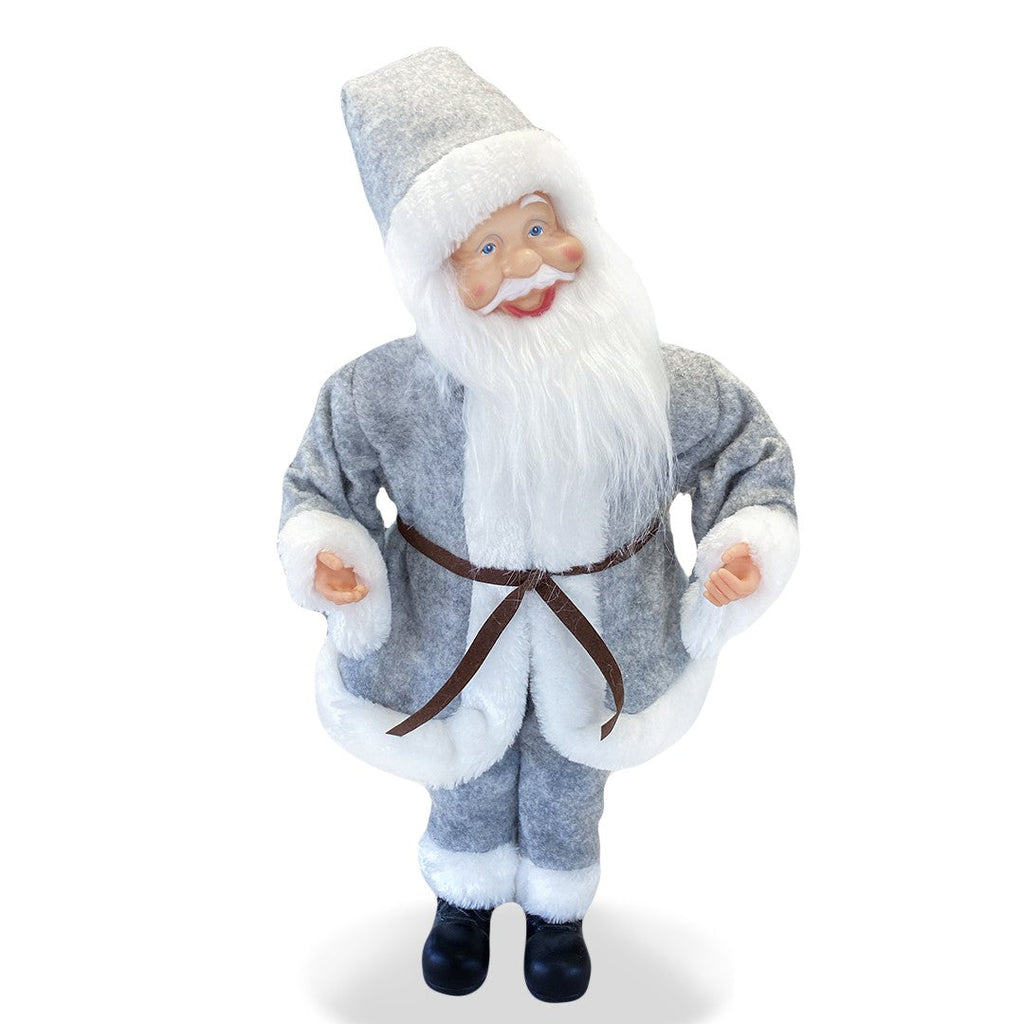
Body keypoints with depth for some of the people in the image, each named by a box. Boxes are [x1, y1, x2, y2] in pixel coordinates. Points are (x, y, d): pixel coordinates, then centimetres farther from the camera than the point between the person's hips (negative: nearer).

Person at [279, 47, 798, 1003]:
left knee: (567, 793, 28)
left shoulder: (652, 379, -25)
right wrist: (322, 552, -24)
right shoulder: (387, 393, -26)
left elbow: (749, 450, -7)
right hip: (458, 645, 0)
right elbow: (320, 477, -8)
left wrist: (749, 542, -22)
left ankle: (556, 909, 62)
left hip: (595, 641, 1)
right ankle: (464, 899, 63)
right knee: (466, 790, 28)